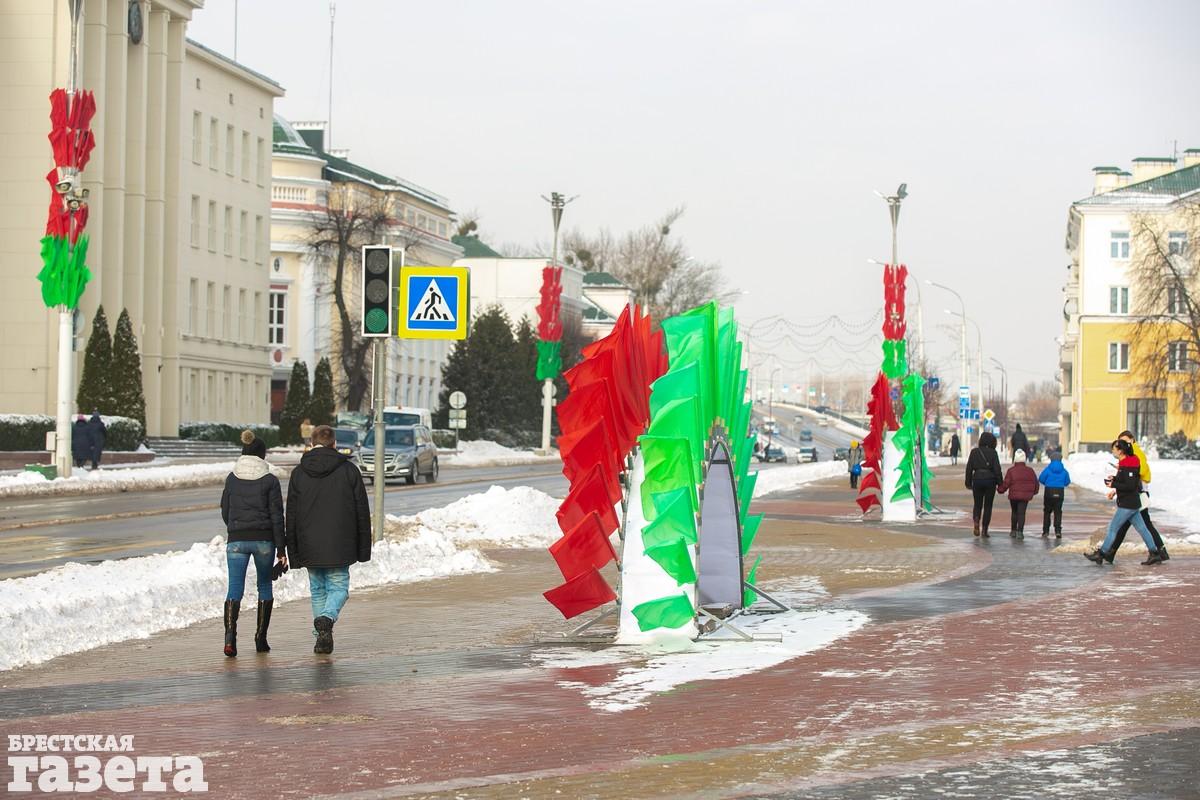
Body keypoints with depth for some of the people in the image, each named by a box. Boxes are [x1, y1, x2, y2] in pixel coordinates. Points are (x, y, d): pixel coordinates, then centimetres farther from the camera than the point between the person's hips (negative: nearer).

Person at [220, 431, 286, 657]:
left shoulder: (232, 478, 3)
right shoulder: (270, 480, -5)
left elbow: (225, 511, 9)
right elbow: (277, 516, -6)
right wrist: (281, 549, -2)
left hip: (236, 540, 1)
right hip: (264, 539, -1)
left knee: (234, 589, -2)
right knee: (264, 587, 16)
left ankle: (230, 636, -23)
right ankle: (260, 639, 16)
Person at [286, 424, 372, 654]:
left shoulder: (299, 472, 3)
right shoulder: (349, 470, 0)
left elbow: (291, 515, 3)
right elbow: (362, 511, 1)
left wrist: (293, 552, 8)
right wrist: (364, 547, 7)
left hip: (309, 545, 2)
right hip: (339, 546, -2)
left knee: (318, 589, 14)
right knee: (338, 587, 5)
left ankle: (322, 637, 12)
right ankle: (327, 618, -24)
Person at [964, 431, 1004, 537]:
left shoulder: (974, 452, 2)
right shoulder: (993, 453, -5)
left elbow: (969, 468, 3)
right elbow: (997, 469, -8)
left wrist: (968, 482, 10)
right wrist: (1000, 483, -1)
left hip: (977, 479, 2)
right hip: (990, 480, -2)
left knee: (977, 504, 15)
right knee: (988, 506, 9)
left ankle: (976, 520, -14)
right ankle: (984, 530, 5)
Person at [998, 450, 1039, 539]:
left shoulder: (1011, 471, -9)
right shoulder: (1030, 471, 2)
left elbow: (1006, 483, -9)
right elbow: (1035, 483, 9)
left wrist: (1000, 489, 10)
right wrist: (1034, 492, 28)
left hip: (1014, 495, -1)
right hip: (1025, 496, 1)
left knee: (1014, 512, 17)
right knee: (1021, 513, 0)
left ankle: (1013, 531, 23)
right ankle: (1020, 532, -10)